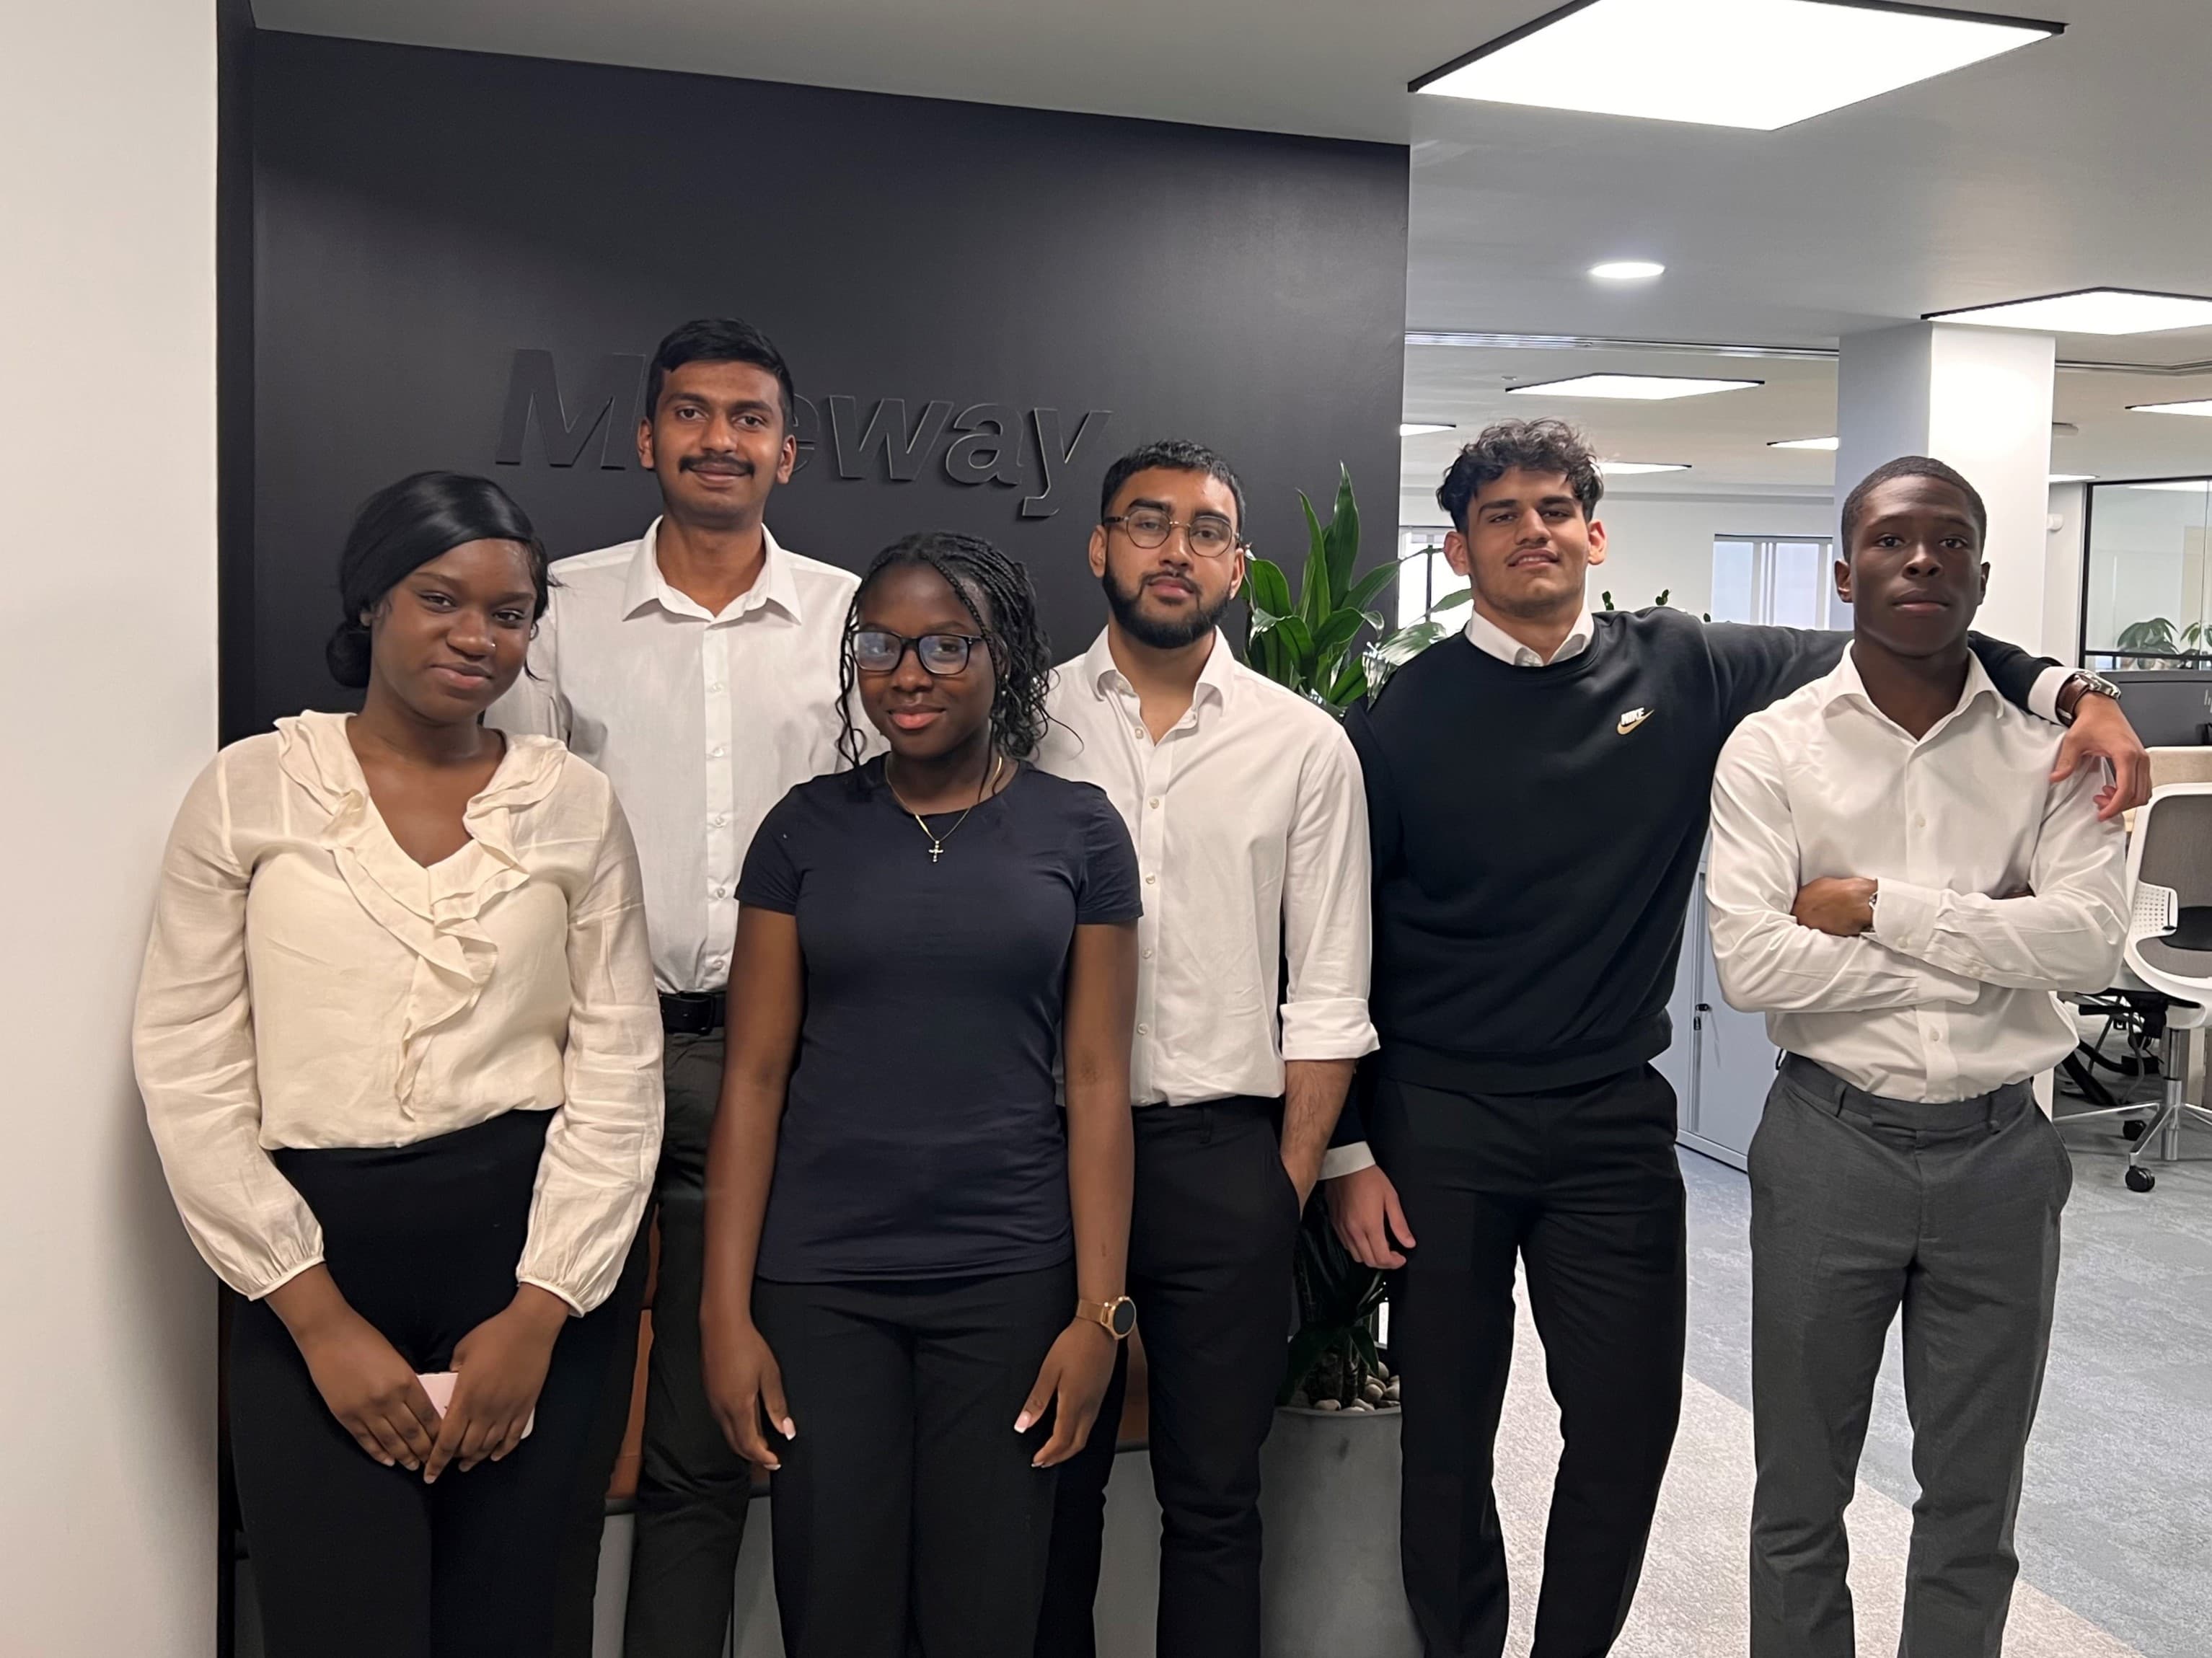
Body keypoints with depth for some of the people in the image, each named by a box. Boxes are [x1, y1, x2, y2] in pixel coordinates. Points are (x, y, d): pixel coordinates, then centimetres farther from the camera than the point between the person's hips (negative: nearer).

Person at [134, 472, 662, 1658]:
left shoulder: (576, 804, 3)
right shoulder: (250, 789, 0)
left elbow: (620, 1072, 1)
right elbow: (187, 1073, -2)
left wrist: (538, 1312, -6)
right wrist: (318, 1316, -7)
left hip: (526, 1263, 1)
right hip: (314, 1266, -1)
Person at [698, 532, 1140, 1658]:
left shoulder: (1079, 833, 1)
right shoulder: (806, 828, 2)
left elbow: (1096, 1080, 0)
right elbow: (755, 1073, 1)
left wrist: (1101, 1310, -5)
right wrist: (726, 1309, -4)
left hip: (1009, 1279, 0)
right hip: (819, 1282, 1)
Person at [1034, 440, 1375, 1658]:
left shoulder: (1305, 746, 2)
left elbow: (1327, 997, 3)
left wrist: (1291, 1181, -2)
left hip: (1224, 1155, 0)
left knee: (1214, 1497, 12)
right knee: (1048, 1484, 14)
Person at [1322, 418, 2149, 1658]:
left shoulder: (1683, 670, 2)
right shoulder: (1403, 718, -3)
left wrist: (2072, 694, -8)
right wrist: (1350, 1150, -4)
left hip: (1615, 1123, 2)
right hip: (1439, 1126, -1)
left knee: (1630, 1423, 8)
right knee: (1446, 1436, 8)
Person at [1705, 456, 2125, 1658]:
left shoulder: (2048, 750, 1)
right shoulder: (1772, 748, -5)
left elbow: (2091, 939, -14)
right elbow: (1750, 964, -16)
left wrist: (1879, 907, -17)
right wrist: (1984, 950, -12)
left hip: (2001, 1150, 2)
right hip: (1831, 1143, -1)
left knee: (1975, 1499, 16)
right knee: (1802, 1492, 13)